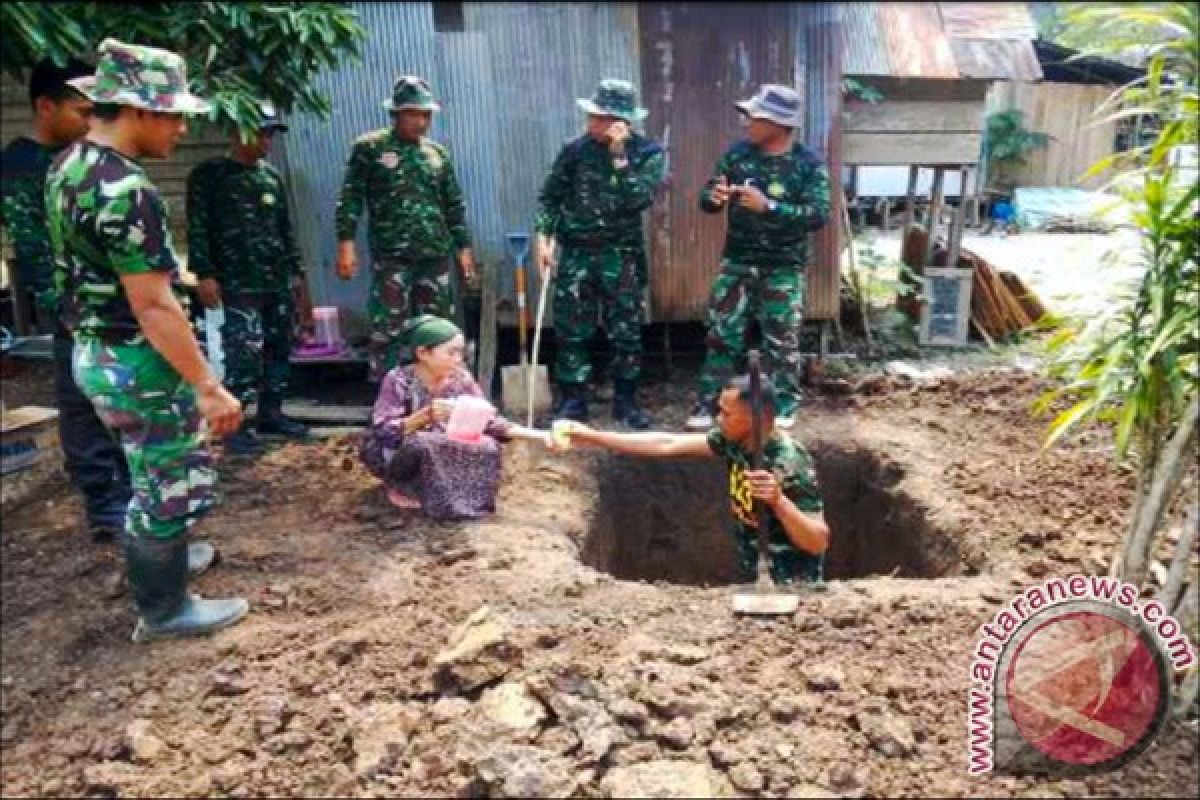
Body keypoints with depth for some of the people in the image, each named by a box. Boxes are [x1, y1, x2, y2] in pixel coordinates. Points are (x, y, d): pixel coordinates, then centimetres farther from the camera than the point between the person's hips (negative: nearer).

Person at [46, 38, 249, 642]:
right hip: (137, 362, -10)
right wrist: (208, 386, -24)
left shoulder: (67, 166, 6)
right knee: (167, 486, 5)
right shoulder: (125, 191, -25)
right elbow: (153, 306, -27)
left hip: (95, 351, 10)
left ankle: (157, 557, 46)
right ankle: (164, 610, 20)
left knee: (152, 473, 27)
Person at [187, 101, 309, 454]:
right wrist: (204, 274, -13)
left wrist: (295, 268, 17)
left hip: (279, 282, 6)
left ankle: (271, 413, 21)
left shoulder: (272, 176, 15)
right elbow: (197, 228, -6)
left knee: (279, 348, 9)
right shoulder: (208, 174, -1)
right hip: (238, 285, -6)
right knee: (245, 353, -11)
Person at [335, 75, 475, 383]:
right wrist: (346, 244, -12)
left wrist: (463, 247, 13)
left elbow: (454, 205, 17)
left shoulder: (438, 153, 13)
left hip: (435, 255, 4)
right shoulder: (369, 147, 1)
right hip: (391, 256, -4)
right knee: (387, 330, -6)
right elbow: (350, 198, -3)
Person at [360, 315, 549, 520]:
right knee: (423, 445, -37)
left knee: (487, 447, -19)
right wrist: (425, 415, -39)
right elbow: (383, 433, -26)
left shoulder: (461, 380, -7)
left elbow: (488, 421, -7)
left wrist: (533, 434, -20)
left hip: (439, 452, 5)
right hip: (393, 454, -5)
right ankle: (402, 486, -7)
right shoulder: (399, 381, -19)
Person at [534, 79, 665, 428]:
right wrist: (543, 236, -6)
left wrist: (619, 155, -21)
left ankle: (625, 400, 21)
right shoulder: (575, 149, 0)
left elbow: (637, 199, -19)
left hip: (621, 255, -1)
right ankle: (572, 401, 16)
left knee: (626, 332, 6)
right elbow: (550, 196, 5)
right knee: (571, 332, 4)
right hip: (575, 253, 2)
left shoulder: (649, 152, -5)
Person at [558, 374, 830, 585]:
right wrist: (592, 437, -4)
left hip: (789, 588, -7)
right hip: (755, 578, 7)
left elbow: (819, 542, -26)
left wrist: (777, 500, -42)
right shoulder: (734, 440, -6)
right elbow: (667, 445, -3)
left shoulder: (791, 465, -27)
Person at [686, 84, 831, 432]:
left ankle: (785, 403, 22)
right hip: (737, 261, 3)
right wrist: (713, 197, -22)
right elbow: (707, 198, 4)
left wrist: (768, 206, -30)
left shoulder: (808, 164, -10)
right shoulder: (738, 153, 0)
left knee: (780, 339, 6)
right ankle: (707, 403, 13)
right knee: (722, 333, 5)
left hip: (783, 267, -3)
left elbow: (819, 215, -19)